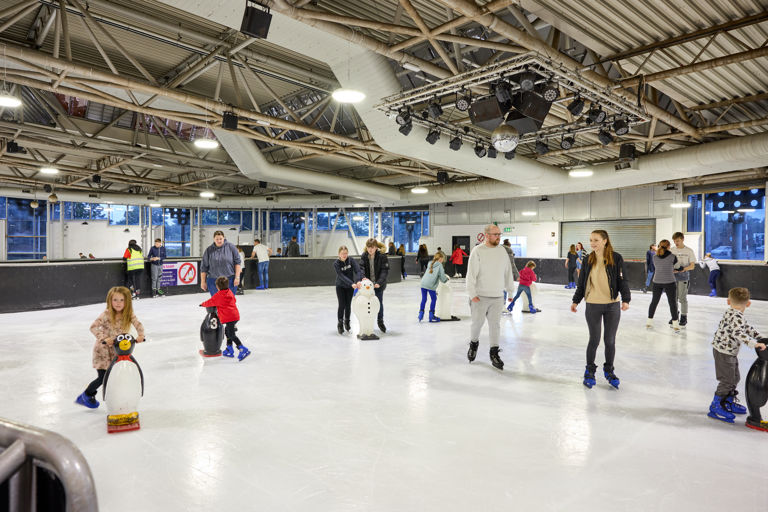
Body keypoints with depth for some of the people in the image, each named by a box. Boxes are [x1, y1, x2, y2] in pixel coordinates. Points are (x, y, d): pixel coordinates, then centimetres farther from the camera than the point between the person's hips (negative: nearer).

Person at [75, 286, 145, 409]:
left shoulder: (129, 314, -8)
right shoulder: (106, 314, -20)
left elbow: (138, 325, -15)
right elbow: (93, 327, -26)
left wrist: (140, 335, -34)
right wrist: (104, 338, -38)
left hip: (118, 350, 4)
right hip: (103, 349, -4)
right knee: (102, 377, -4)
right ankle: (86, 395, 23)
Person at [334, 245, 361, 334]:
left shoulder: (351, 260, -14)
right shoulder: (336, 264, -20)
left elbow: (358, 270, -25)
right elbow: (342, 276, -30)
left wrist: (358, 281, -44)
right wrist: (352, 283, -42)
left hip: (350, 287, 2)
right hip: (340, 286, -2)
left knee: (348, 304, 8)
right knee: (342, 305, -6)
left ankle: (347, 322, 29)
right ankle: (340, 324, 9)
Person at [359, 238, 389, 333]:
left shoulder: (382, 256, -15)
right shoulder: (364, 256, -4)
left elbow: (385, 271, -18)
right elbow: (361, 268, -11)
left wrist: (379, 282, -30)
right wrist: (361, 279, -29)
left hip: (378, 284, -2)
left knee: (379, 302, 7)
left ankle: (380, 321, 28)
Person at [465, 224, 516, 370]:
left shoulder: (502, 251, 9)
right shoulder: (478, 251, -7)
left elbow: (508, 272, 16)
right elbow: (471, 273, -10)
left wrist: (510, 291, 16)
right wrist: (472, 294, -16)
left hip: (497, 297, 4)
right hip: (480, 296, -3)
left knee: (495, 325, 5)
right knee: (477, 322, 4)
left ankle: (494, 353, 16)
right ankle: (474, 344, 31)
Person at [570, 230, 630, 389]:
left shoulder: (616, 258, -6)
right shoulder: (588, 260, 2)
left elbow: (622, 280, -5)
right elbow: (582, 282, 10)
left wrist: (625, 299, -16)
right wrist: (576, 301, 11)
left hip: (612, 305, -1)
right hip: (593, 306, 1)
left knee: (610, 340, 8)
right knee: (594, 340, 5)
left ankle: (609, 370, 28)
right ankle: (590, 371, 23)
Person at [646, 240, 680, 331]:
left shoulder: (655, 257, 1)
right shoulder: (672, 257, -7)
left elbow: (655, 267, 10)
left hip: (657, 282, 3)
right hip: (669, 282, -3)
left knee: (654, 301, 13)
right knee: (672, 303, 6)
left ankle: (649, 321, 15)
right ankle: (675, 324, 8)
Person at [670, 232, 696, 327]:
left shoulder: (689, 251, -4)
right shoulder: (672, 250, 5)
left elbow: (692, 266, -4)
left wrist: (683, 269, -24)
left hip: (683, 278, -4)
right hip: (673, 277, 4)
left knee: (682, 298, -2)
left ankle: (684, 317, 9)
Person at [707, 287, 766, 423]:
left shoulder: (732, 313, 10)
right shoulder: (737, 316, -22)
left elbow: (746, 327, 20)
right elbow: (738, 333, -35)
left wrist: (760, 337, 14)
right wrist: (754, 344, -39)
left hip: (730, 352, 11)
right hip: (724, 352, -11)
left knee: (735, 378, 21)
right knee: (727, 380, -6)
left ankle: (729, 401, 37)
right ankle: (716, 406, 3)